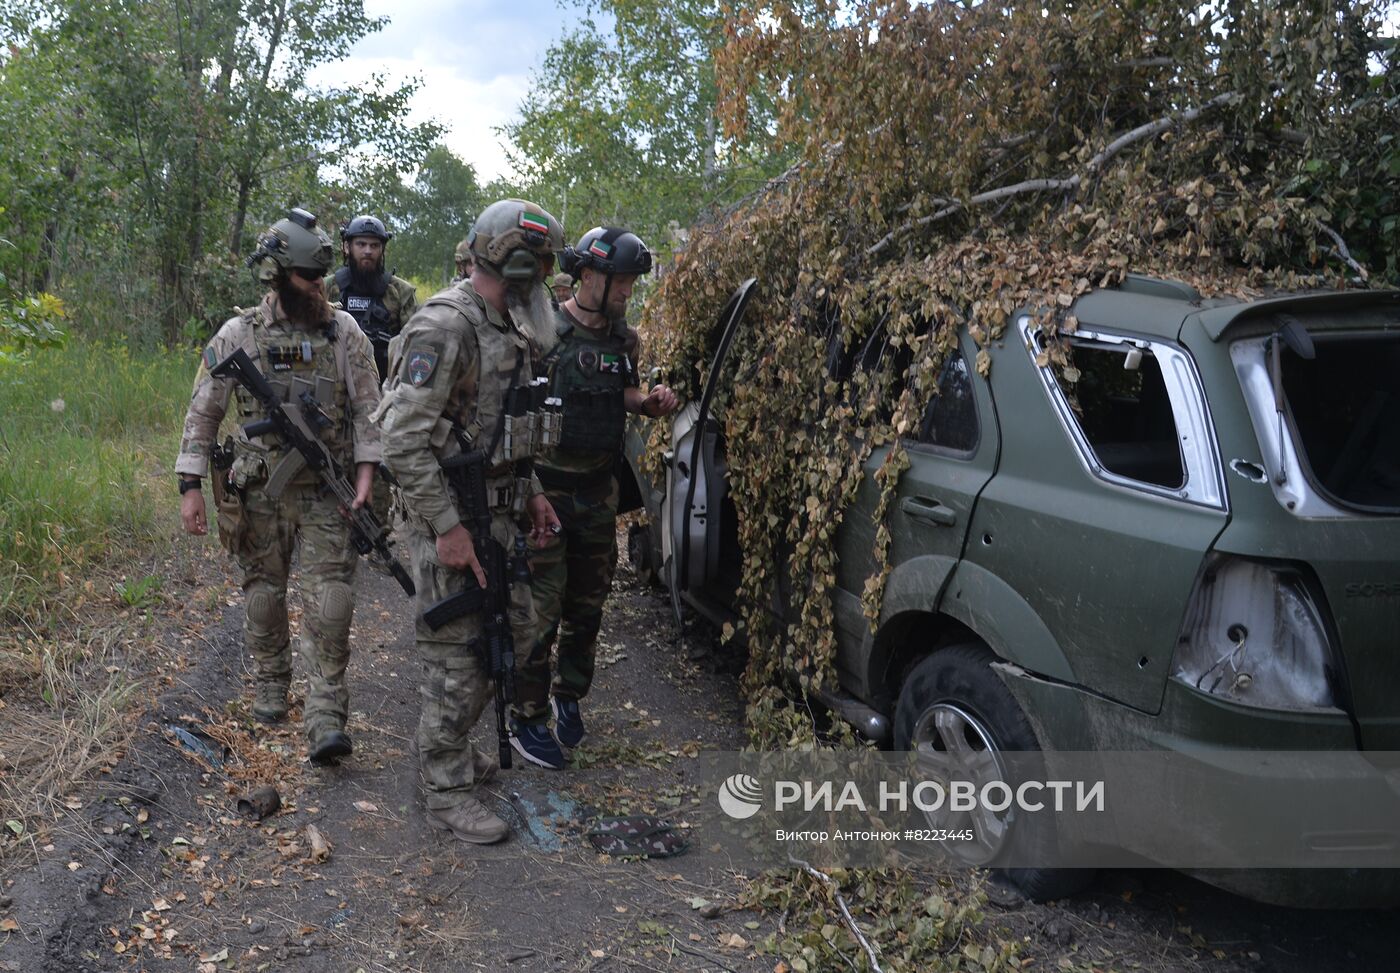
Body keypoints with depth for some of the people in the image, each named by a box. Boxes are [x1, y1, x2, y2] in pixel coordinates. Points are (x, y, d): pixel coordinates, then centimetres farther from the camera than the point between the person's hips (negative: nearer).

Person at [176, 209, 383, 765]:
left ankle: (326, 715, -8)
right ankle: (271, 682, 35)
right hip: (258, 493, 1)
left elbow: (367, 407, 1)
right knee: (263, 595, 13)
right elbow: (203, 414, 2)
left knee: (328, 601, -9)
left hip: (326, 493, -1)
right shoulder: (237, 335, -1)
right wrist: (190, 487, -3)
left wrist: (365, 474, -9)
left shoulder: (343, 331, -1)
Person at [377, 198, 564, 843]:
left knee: (514, 630, 17)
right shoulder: (444, 327, -20)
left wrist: (530, 493, 16)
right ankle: (447, 790, 14)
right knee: (456, 654, -1)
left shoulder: (509, 329, 11)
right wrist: (447, 527, -24)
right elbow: (404, 437, -24)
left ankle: (448, 744, 35)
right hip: (449, 515, -9)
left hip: (498, 512, 10)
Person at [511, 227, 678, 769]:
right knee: (540, 609, -3)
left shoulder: (623, 337, 6)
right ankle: (526, 720, 11)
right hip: (544, 490, -6)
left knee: (588, 604, 15)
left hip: (598, 491, 6)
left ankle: (568, 697, 35)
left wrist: (649, 402, -1)